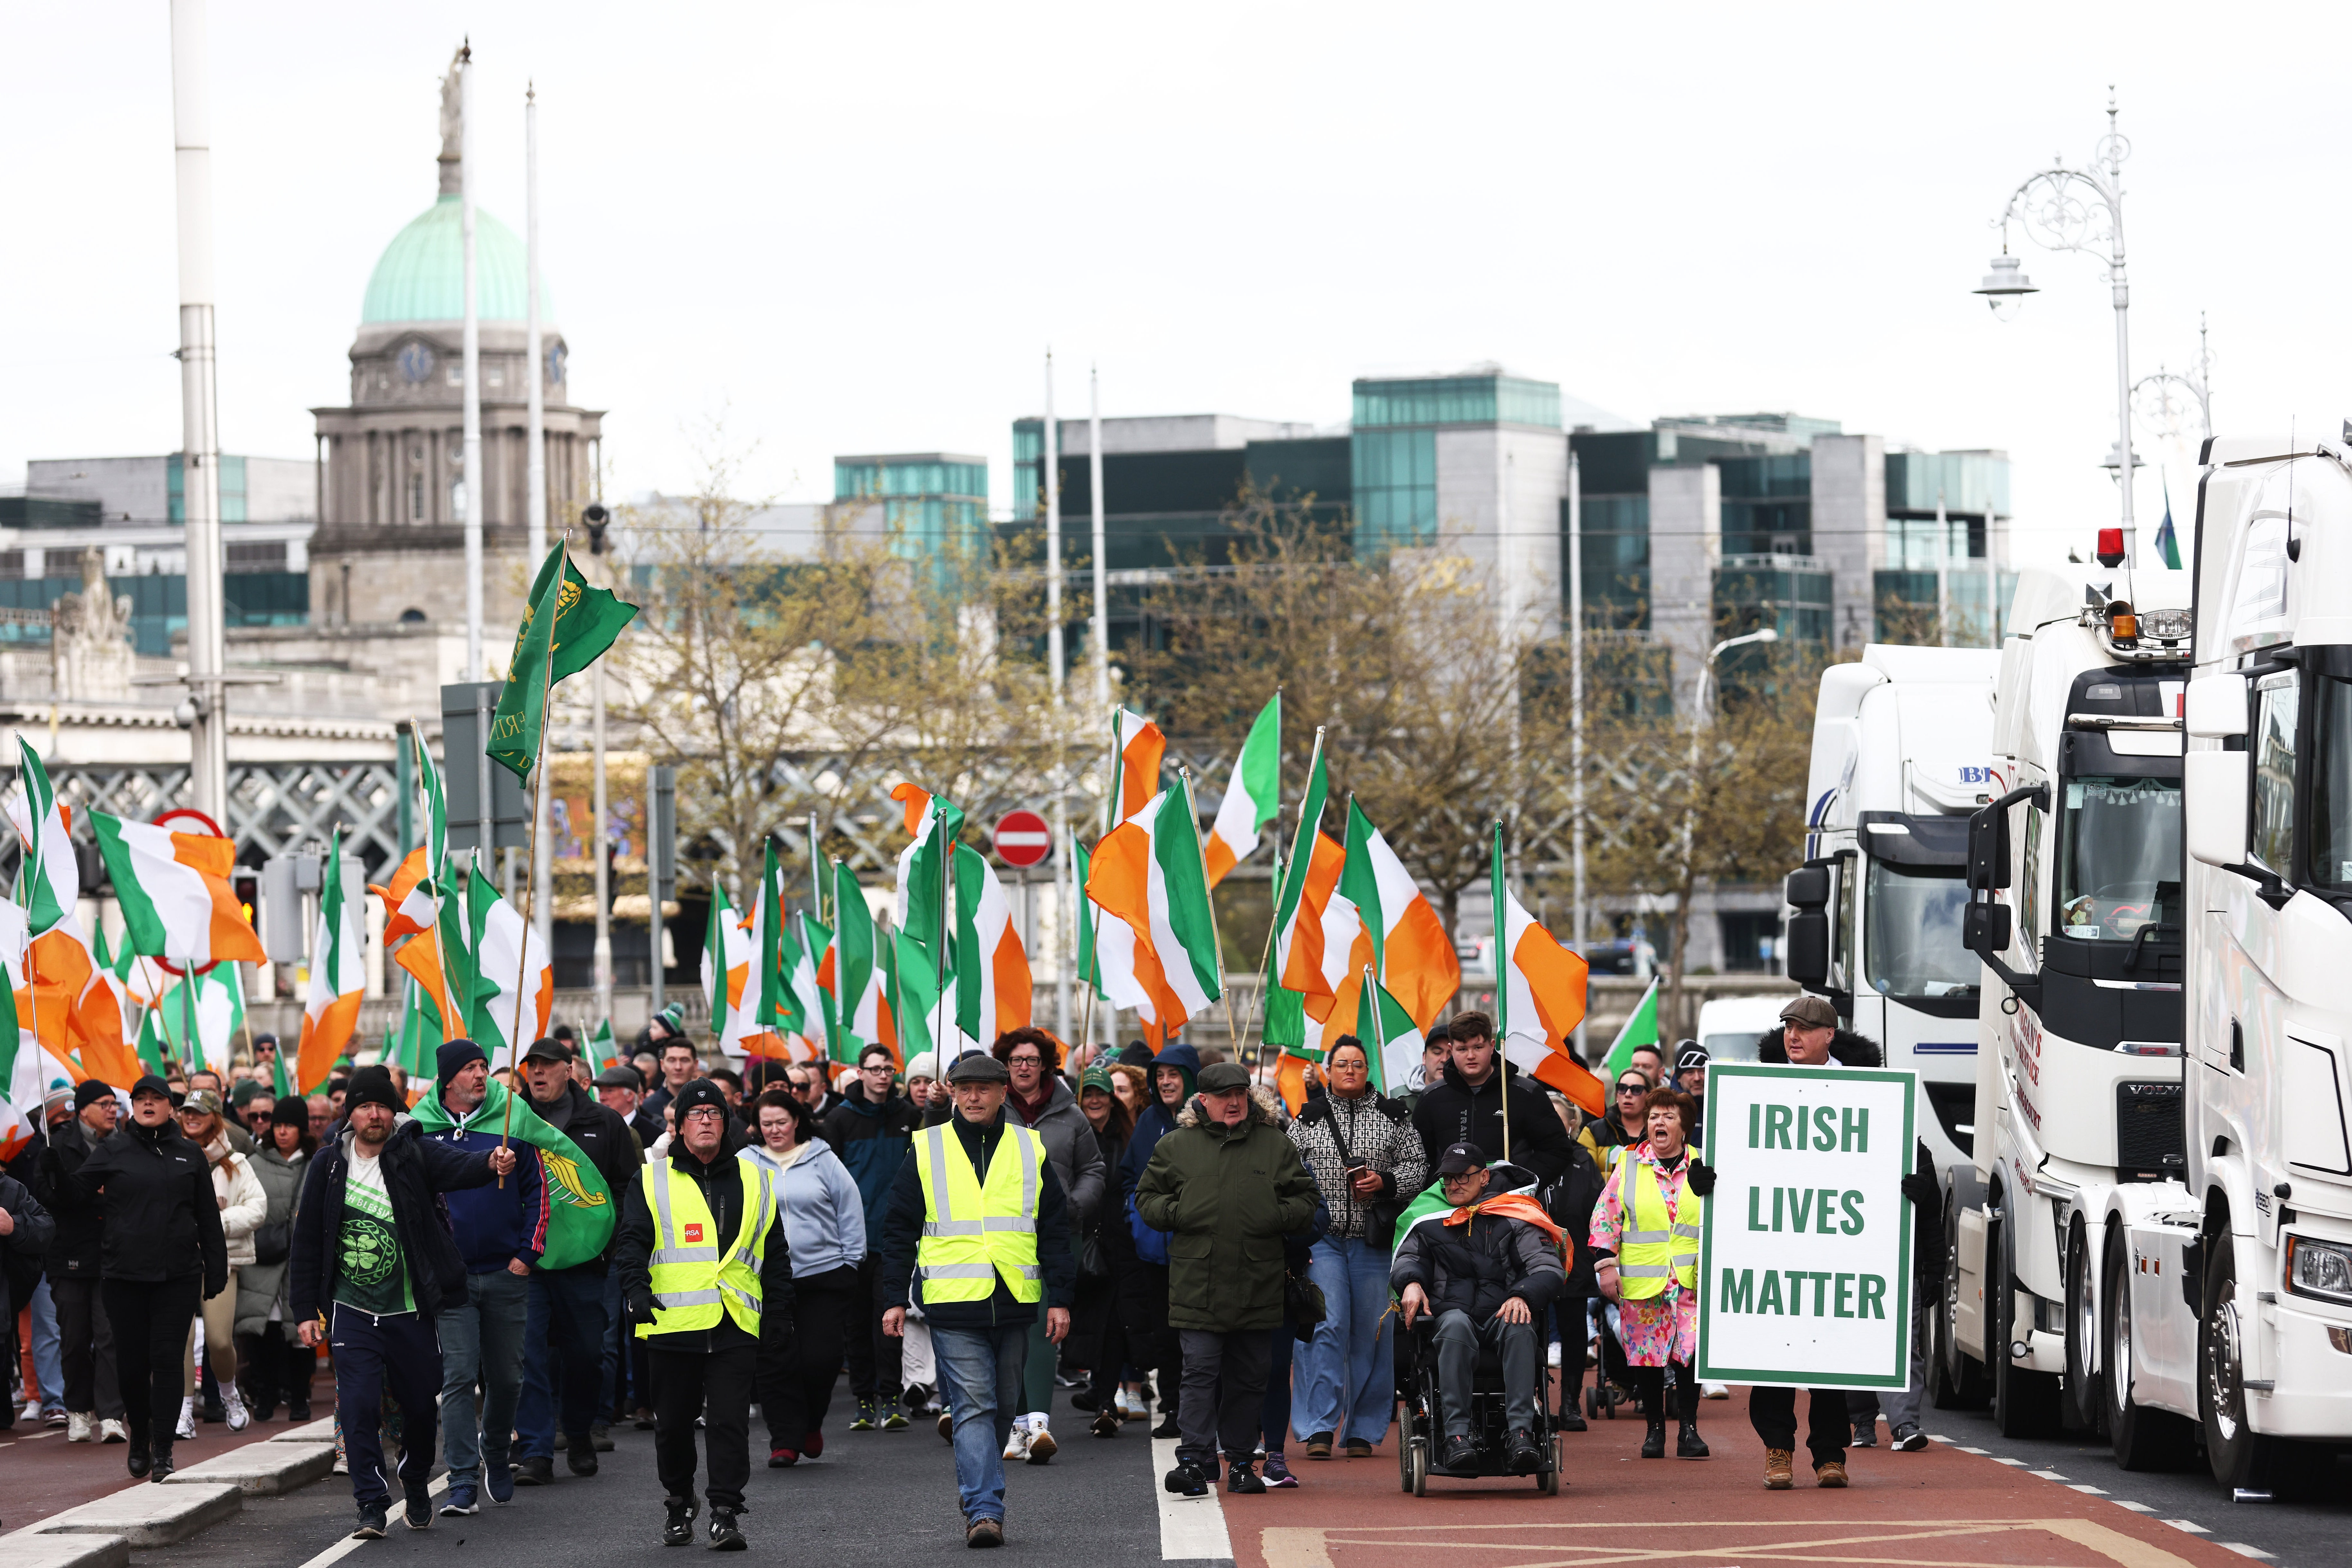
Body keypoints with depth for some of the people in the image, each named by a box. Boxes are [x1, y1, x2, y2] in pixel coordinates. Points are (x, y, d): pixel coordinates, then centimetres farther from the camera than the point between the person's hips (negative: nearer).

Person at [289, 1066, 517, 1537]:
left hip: (410, 1312, 0)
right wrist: (305, 1310, 3)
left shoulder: (415, 1154, -4)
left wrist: (492, 1164, -48)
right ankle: (373, 1506, -3)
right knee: (359, 1407, -10)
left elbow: (457, 1166, -26)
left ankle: (416, 1488, 35)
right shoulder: (329, 1166, 1)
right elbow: (307, 1243, 6)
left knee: (419, 1406, 10)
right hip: (352, 1312, 0)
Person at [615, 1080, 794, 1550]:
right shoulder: (653, 1181, 7)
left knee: (730, 1420, -7)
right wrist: (636, 1288, -18)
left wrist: (780, 1314, 13)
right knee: (674, 1422, 7)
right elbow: (631, 1241, -1)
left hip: (736, 1326, 1)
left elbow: (775, 1256, 18)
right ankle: (678, 1507, 25)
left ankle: (725, 1512, -5)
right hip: (673, 1325, -1)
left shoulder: (754, 1182, 14)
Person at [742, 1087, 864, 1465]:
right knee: (776, 1363, -4)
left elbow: (850, 1213, 9)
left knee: (821, 1359, -3)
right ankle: (785, 1440, 2)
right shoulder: (744, 1164, 6)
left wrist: (850, 1261, 5)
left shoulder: (823, 1161, 5)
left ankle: (811, 1424, 22)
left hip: (824, 1275, 0)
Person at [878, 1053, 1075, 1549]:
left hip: (1013, 1303, 3)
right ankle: (984, 1510, -17)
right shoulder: (926, 1151, 4)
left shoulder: (1030, 1150, 8)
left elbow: (1055, 1230, 11)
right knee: (973, 1406, -11)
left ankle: (977, 1491, 27)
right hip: (953, 1303, -3)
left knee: (1002, 1408, 10)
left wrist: (1059, 1299, 5)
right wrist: (895, 1299, 2)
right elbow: (899, 1231, 7)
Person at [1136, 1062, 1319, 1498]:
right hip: (1197, 1284, -2)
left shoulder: (1276, 1146, 10)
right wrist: (1174, 1213, -5)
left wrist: (1279, 1217, -4)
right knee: (1200, 1372, -9)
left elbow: (1305, 1200, 14)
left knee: (1249, 1377, 8)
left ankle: (1241, 1461, 17)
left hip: (1258, 1285, 2)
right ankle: (1193, 1460, -11)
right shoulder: (1177, 1147, 8)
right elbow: (1147, 1199, 14)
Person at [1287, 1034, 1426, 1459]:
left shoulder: (1394, 1116, 7)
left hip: (1374, 1242, 1)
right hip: (1323, 1240, -1)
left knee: (1371, 1333, 2)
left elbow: (1418, 1167, 8)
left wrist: (1385, 1183, -11)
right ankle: (1321, 1427, -13)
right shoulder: (1308, 1118, 8)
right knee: (1328, 1327, -12)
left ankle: (1362, 1430, 10)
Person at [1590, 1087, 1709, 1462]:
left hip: (1691, 1283, 0)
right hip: (1641, 1282, 0)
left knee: (1689, 1352, -5)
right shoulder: (1628, 1167, 6)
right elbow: (1606, 1217, 5)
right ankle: (1655, 1428, 14)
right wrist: (1605, 1263, -1)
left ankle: (1689, 1429, 2)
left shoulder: (1700, 1167, 7)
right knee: (1647, 1355, 2)